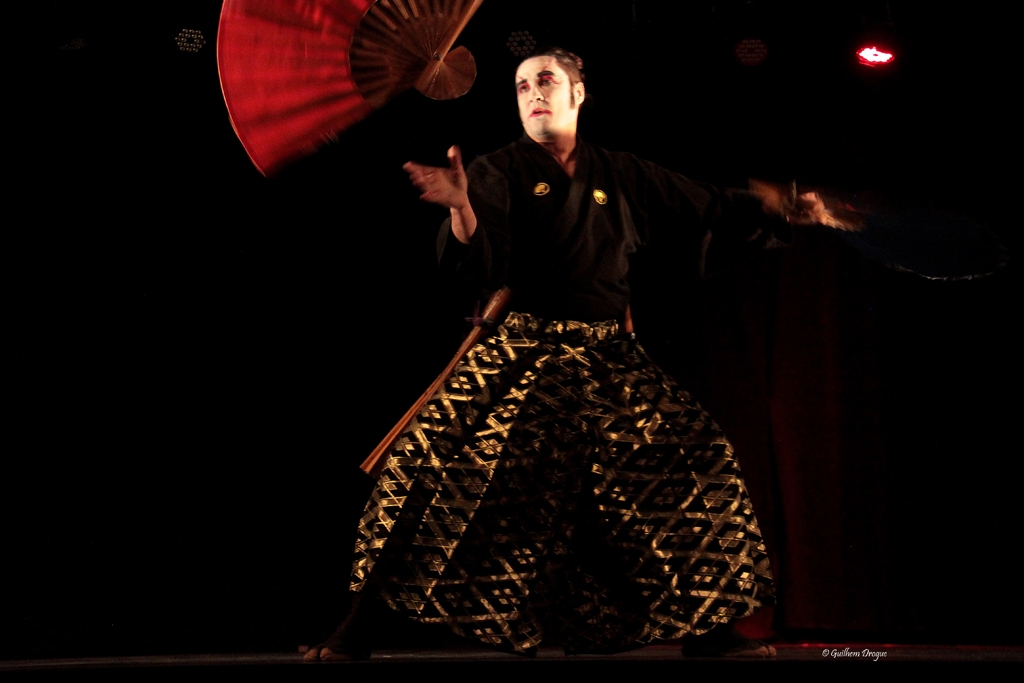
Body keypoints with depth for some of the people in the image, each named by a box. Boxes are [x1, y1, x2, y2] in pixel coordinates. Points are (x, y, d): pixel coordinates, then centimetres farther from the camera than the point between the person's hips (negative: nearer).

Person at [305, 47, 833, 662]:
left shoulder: (623, 178, 11)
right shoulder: (502, 172, 2)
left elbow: (714, 215, 17)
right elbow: (479, 265, -13)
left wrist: (782, 208, 4)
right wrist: (460, 206, -31)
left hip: (611, 358, 4)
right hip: (524, 353, -3)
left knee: (696, 461, -6)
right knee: (443, 466, -19)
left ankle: (703, 628, 10)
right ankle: (359, 628, -10)